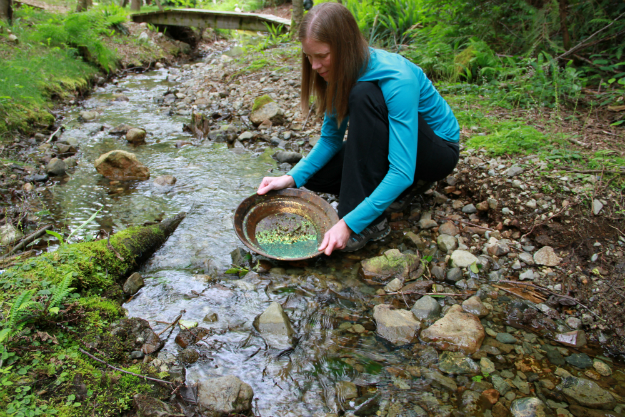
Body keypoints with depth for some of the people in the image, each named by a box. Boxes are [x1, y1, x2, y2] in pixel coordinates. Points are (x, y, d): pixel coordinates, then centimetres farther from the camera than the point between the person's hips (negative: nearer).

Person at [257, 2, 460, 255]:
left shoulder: (396, 80, -33)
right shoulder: (342, 73, -10)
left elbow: (402, 172, -36)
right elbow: (330, 139, -3)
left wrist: (349, 224, -41)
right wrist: (292, 178, -19)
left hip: (439, 150, -7)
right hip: (389, 140, 7)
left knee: (364, 96, -34)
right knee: (315, 175, -11)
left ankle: (369, 225, -29)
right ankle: (407, 185, 3)